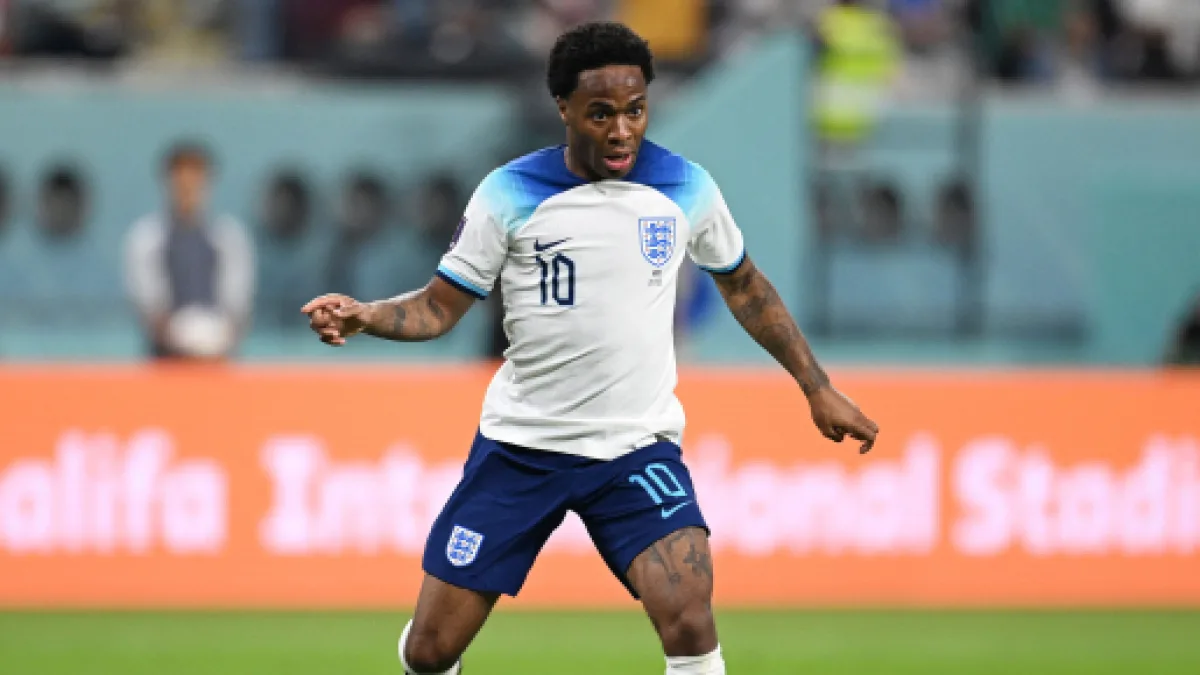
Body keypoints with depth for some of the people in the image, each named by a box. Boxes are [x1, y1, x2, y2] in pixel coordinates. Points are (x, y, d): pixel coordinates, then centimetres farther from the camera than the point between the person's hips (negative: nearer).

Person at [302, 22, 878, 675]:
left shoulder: (686, 188, -3)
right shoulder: (509, 193, -8)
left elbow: (744, 287, 14)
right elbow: (440, 306, -2)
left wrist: (817, 388, 15)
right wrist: (363, 316, -22)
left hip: (637, 447, 0)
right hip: (520, 443, 0)